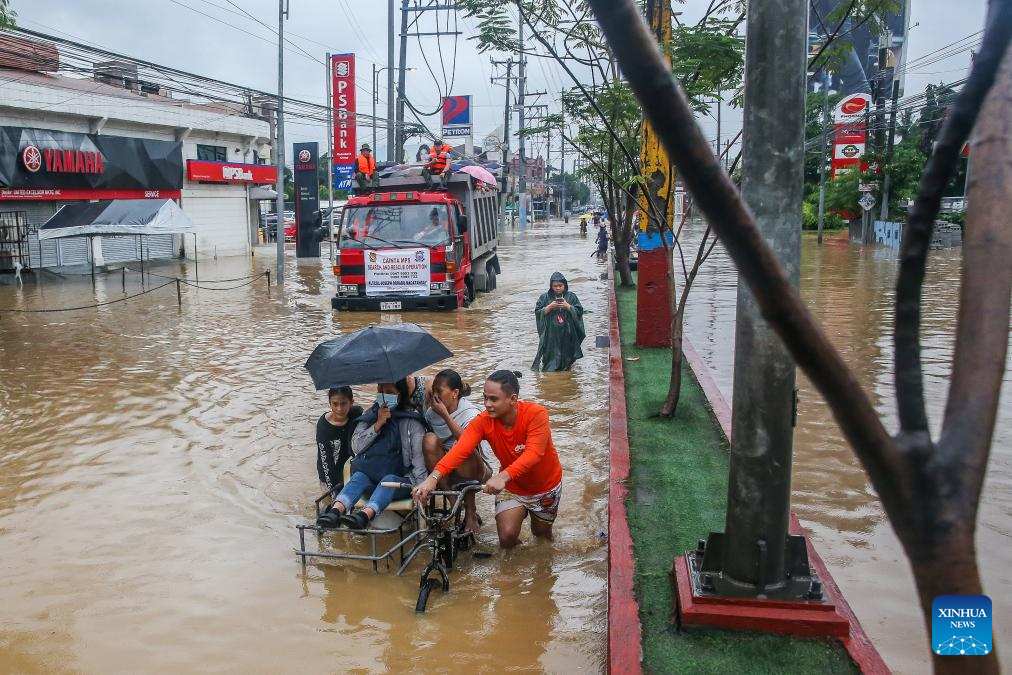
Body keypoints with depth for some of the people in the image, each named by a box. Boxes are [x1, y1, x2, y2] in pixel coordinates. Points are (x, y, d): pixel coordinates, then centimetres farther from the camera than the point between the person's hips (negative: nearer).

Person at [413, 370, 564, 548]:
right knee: (507, 538, -14)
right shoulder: (483, 421, -22)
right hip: (512, 487, 2)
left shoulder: (536, 414, -31)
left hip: (545, 485, -1)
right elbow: (460, 450, -35)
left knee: (541, 532, 14)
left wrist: (503, 476, -58)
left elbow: (534, 453, -43)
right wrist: (434, 477, -51)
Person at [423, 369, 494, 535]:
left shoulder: (471, 413, -17)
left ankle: (470, 512, -17)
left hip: (477, 470, -4)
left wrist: (445, 415, -33)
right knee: (430, 439, -23)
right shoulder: (432, 413, -1)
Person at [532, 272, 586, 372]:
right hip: (550, 333, -1)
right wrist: (550, 307, -14)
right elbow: (538, 312, 0)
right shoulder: (545, 297, 3)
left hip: (567, 333, 1)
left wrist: (567, 306, -14)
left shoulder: (571, 296, 4)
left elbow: (579, 312, 1)